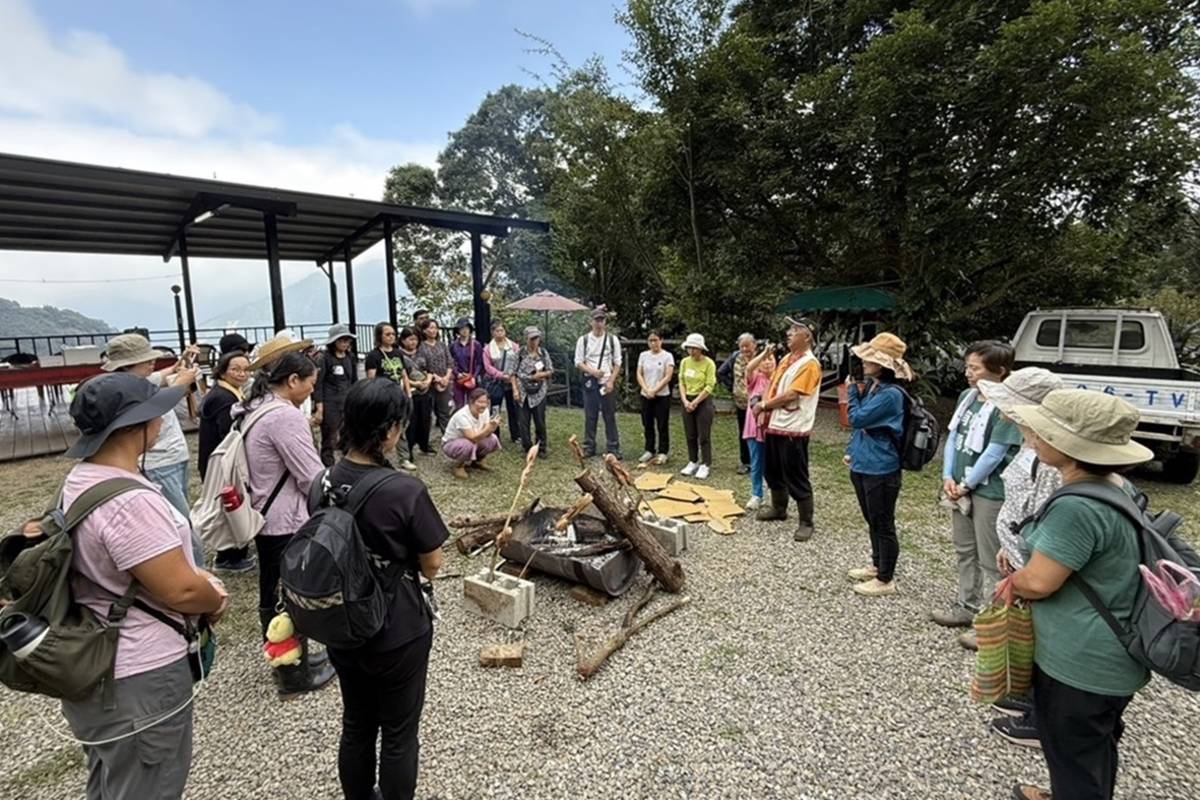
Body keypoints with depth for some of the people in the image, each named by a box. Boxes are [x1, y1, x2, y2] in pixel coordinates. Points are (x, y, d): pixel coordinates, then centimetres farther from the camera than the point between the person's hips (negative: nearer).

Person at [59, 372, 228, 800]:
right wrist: (217, 600, -7)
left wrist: (201, 579, 3)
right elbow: (181, 590, -27)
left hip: (94, 665, 10)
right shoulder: (130, 502, -31)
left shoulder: (80, 478, 2)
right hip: (137, 678, -10)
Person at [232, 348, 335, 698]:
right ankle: (295, 675, 22)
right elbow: (313, 477, -22)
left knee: (272, 593, 20)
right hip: (288, 522, -9)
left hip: (264, 517, 10)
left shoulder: (252, 409, 6)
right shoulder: (285, 415, -24)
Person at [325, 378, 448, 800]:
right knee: (398, 734, 17)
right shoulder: (406, 491, -26)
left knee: (355, 725, 25)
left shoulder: (323, 482, -8)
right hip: (398, 630, -6)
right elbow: (432, 565, -15)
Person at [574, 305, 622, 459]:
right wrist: (593, 371, -15)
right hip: (590, 382, 0)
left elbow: (617, 363, 2)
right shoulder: (583, 340, 2)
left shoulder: (612, 339, 2)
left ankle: (613, 448, 11)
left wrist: (611, 381, -9)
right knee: (590, 416, 6)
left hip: (608, 383, 0)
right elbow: (578, 362, 1)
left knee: (610, 416, 3)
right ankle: (589, 447, 15)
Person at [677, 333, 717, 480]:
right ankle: (693, 462, 21)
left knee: (704, 436, -2)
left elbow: (710, 386, -12)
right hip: (687, 400, 5)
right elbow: (681, 382, 6)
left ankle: (705, 465, 6)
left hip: (703, 401, -5)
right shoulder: (684, 362, 5)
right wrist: (685, 400, -7)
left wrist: (695, 402, -14)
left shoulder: (708, 363, -10)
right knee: (690, 435, 10)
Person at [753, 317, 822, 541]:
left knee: (796, 477, -1)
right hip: (774, 425, 9)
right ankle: (778, 508, 39)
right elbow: (773, 386, 16)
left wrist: (764, 405, -10)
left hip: (793, 430, -9)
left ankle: (806, 522, 12)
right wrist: (764, 410, 2)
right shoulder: (787, 359, 13)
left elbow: (791, 395, -20)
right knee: (772, 471, 20)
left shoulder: (809, 364, -15)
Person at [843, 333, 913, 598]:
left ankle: (886, 580, 20)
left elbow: (857, 419, -20)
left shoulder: (890, 394, -22)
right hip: (862, 465, 9)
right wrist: (852, 451, 15)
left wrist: (852, 390, -8)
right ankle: (877, 566, 39)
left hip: (880, 470, -9)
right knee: (872, 522, 22)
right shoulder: (872, 387, 7)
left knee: (883, 525, 5)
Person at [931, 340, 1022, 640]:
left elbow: (995, 452, -19)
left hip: (990, 492, -8)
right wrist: (949, 477, -1)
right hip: (961, 487, 8)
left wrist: (967, 485, -12)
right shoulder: (967, 396, 8)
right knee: (965, 550, 20)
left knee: (990, 560, 3)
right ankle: (967, 606, 36)